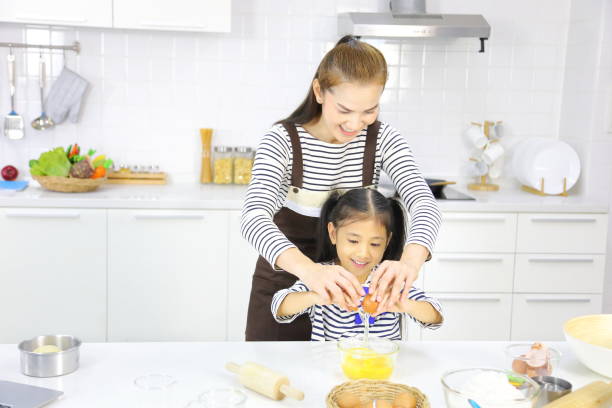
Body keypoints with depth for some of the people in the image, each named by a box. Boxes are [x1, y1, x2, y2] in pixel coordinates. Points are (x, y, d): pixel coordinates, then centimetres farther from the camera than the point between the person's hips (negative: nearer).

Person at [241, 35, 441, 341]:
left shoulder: (382, 139, -9)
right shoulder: (282, 140, -18)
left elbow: (423, 203, -21)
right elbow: (254, 216, -32)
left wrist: (410, 261, -44)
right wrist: (308, 269, -52)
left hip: (348, 288, 2)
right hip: (285, 279, -2)